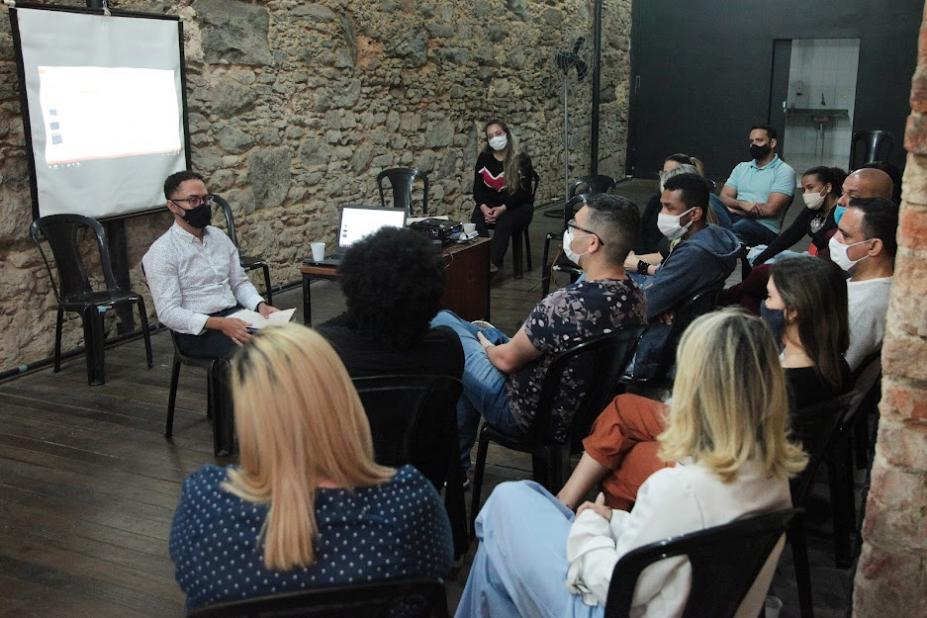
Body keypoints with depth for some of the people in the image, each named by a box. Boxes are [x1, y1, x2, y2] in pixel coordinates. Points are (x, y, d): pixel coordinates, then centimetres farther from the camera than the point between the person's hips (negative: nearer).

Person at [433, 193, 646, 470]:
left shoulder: (566, 304, -35)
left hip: (527, 417, -8)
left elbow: (507, 360, -19)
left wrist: (488, 349, 4)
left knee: (441, 322, 4)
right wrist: (491, 340, 11)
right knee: (485, 331, 26)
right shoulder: (635, 297, -8)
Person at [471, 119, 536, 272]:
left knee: (504, 223, -35)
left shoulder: (521, 160, -6)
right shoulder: (484, 158, 6)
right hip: (489, 205, 3)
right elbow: (478, 188, 3)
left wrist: (503, 208, -24)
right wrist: (484, 207, -18)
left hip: (518, 206, -3)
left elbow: (523, 192, -11)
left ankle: (493, 262, -40)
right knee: (475, 223, -29)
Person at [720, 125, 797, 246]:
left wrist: (736, 209, -2)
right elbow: (724, 197, 8)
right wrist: (742, 204, -14)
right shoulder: (741, 167, 20)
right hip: (735, 220, 5)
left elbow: (770, 209, -9)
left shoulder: (784, 171, 2)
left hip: (765, 228, -5)